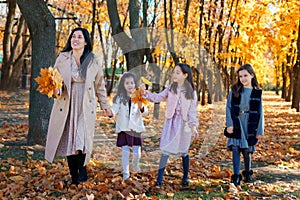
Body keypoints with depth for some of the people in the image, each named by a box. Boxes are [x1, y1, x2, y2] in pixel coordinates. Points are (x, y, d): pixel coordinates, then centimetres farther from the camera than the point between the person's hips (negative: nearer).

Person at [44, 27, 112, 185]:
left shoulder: (94, 60, 2)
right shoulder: (62, 58, 3)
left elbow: (100, 85, 13)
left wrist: (104, 104, 14)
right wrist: (55, 90, -11)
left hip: (86, 107, -1)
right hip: (66, 105, 1)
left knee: (82, 140, -16)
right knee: (68, 141, 5)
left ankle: (82, 167, 8)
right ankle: (74, 176, 19)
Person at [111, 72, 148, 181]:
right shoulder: (120, 98, -2)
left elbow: (145, 112, 0)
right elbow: (115, 109, -10)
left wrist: (141, 107, -22)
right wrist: (111, 112, -33)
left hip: (136, 127, 1)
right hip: (124, 128, -1)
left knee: (137, 152, 4)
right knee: (125, 151, -4)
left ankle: (135, 164, 37)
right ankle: (125, 172, 10)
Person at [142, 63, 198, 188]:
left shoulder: (191, 92, -3)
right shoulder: (170, 89, 2)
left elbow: (192, 111, -3)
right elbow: (158, 97, -4)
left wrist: (193, 126, -10)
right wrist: (146, 94, -19)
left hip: (183, 124, -1)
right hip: (170, 123, 1)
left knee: (183, 152, 10)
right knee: (165, 151, -4)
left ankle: (185, 178, 26)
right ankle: (159, 180, -1)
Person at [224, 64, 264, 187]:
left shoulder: (257, 92, 2)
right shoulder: (235, 90, 2)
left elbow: (260, 113, 5)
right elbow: (228, 108, 2)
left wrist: (260, 130, 3)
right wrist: (229, 124, -8)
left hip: (250, 126, 1)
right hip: (236, 125, 0)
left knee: (247, 151, 9)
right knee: (235, 149, -8)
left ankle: (247, 174, 30)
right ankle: (236, 176, -2)